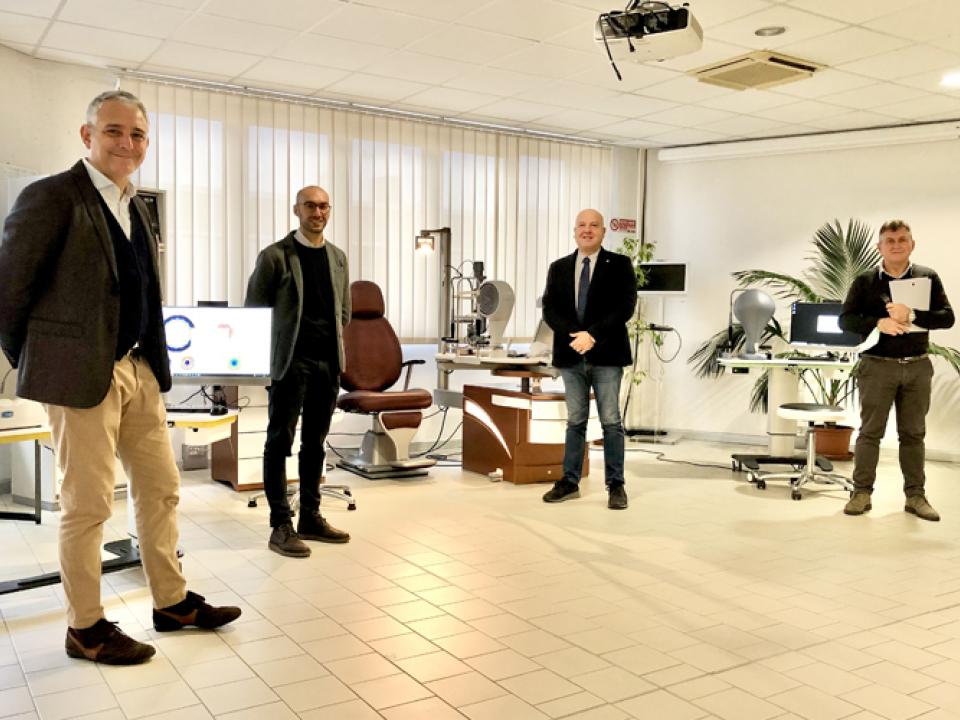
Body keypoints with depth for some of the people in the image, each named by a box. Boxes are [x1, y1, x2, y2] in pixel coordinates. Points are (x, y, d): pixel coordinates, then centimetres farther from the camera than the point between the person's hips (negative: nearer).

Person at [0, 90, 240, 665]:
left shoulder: (135, 206, 13)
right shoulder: (52, 197, -10)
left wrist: (152, 360, 14)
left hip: (140, 369, 8)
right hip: (83, 374, -8)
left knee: (161, 488, 14)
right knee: (87, 505, 3)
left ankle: (172, 601, 29)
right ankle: (85, 628, 19)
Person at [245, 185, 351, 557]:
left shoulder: (338, 257, 12)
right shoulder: (275, 256, -4)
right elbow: (253, 308, 0)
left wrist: (331, 339, 12)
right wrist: (278, 342, 2)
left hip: (329, 361, 5)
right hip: (291, 360, -5)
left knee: (315, 442, 11)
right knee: (280, 441, -2)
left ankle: (310, 518, 20)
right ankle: (281, 526, 3)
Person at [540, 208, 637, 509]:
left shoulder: (619, 265, 2)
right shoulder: (559, 268, 12)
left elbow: (625, 306, -8)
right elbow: (549, 309, 5)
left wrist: (592, 334, -17)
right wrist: (573, 335, -12)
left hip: (607, 355, -3)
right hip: (571, 354, 3)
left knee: (611, 422, 1)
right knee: (575, 421, 10)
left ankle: (615, 485, 8)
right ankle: (570, 481, 17)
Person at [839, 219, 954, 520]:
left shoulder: (928, 278, 5)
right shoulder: (865, 281, 2)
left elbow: (947, 317, -3)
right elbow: (846, 319, -3)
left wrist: (912, 315, -19)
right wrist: (878, 322, -19)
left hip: (917, 366, 2)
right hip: (877, 365, -1)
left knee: (913, 433, 8)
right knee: (870, 431, 2)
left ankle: (915, 496, 16)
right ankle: (861, 493, 9)